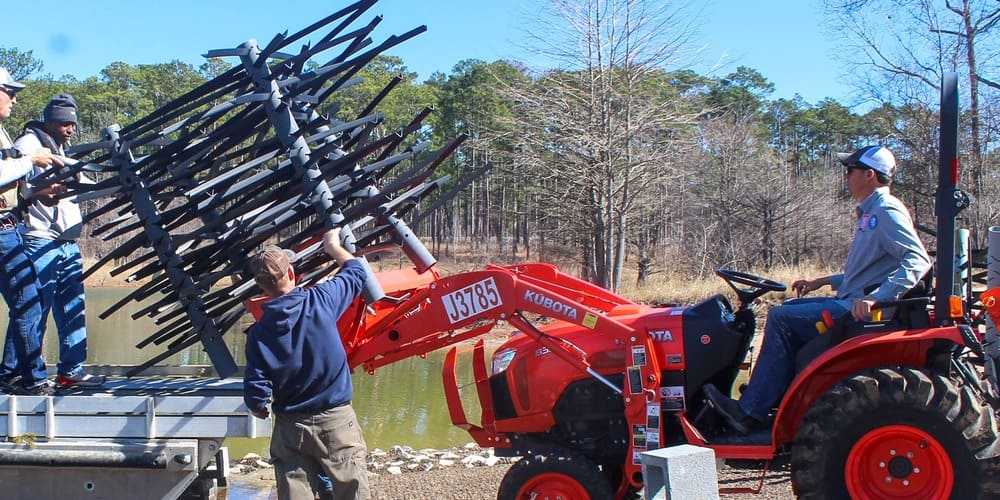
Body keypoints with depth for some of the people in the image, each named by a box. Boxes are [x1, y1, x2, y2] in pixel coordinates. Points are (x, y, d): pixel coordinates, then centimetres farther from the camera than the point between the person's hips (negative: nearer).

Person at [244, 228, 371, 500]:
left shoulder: (258, 333, -5)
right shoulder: (320, 299, -9)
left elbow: (255, 392, -5)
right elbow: (356, 272, 9)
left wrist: (260, 409, 17)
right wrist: (333, 246, 27)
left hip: (291, 426, 2)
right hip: (336, 420, -1)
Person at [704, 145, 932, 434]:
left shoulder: (887, 212, -13)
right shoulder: (871, 213, 19)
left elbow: (917, 261, -25)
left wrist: (874, 298, -34)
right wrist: (821, 282, 21)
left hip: (859, 310, -11)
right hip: (853, 303, 11)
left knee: (782, 318, -14)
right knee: (787, 311, 15)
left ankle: (751, 412, -12)